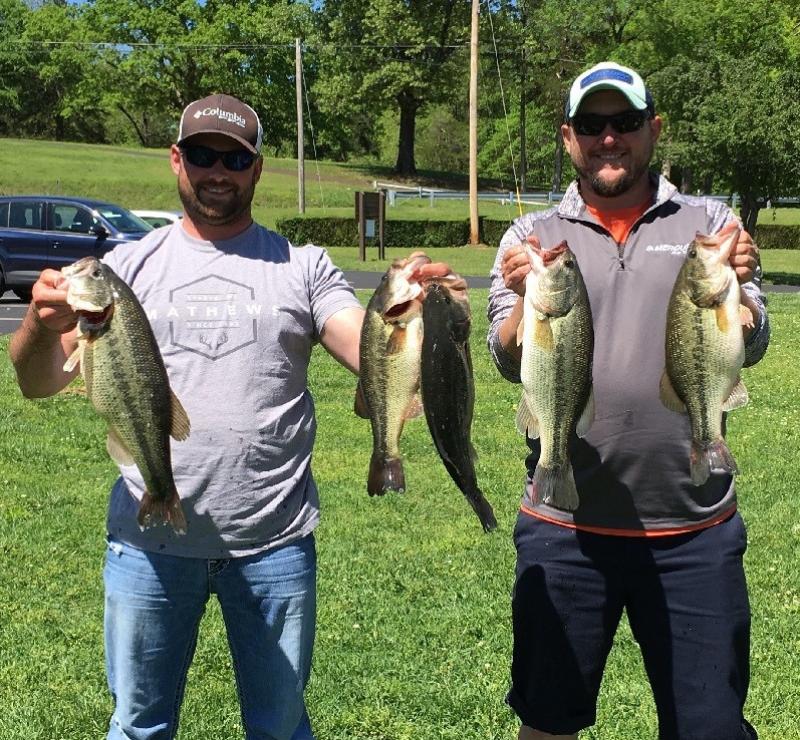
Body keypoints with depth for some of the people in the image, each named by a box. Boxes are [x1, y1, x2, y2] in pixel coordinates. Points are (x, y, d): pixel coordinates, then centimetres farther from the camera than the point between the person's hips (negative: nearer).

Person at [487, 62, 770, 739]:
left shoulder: (711, 224, 4)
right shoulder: (531, 236, 4)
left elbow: (749, 347, -4)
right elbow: (510, 362, -5)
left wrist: (733, 290, -25)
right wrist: (526, 299, -25)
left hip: (696, 531, 0)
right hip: (564, 528, 1)